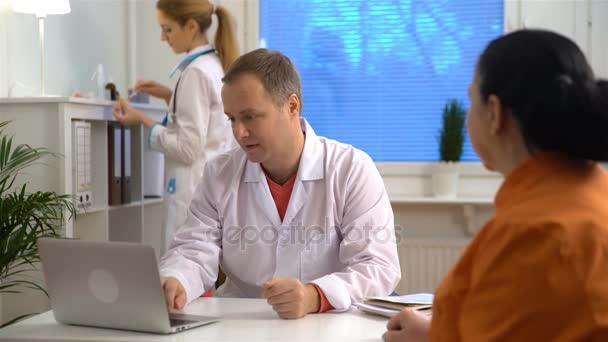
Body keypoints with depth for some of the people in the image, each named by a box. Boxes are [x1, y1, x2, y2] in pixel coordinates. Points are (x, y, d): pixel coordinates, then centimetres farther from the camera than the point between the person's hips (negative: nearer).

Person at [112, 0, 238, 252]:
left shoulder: (196, 72, -15)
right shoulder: (216, 66, 12)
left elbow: (188, 148, -17)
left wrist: (143, 120, -8)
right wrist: (169, 96, 16)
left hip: (196, 192, -10)